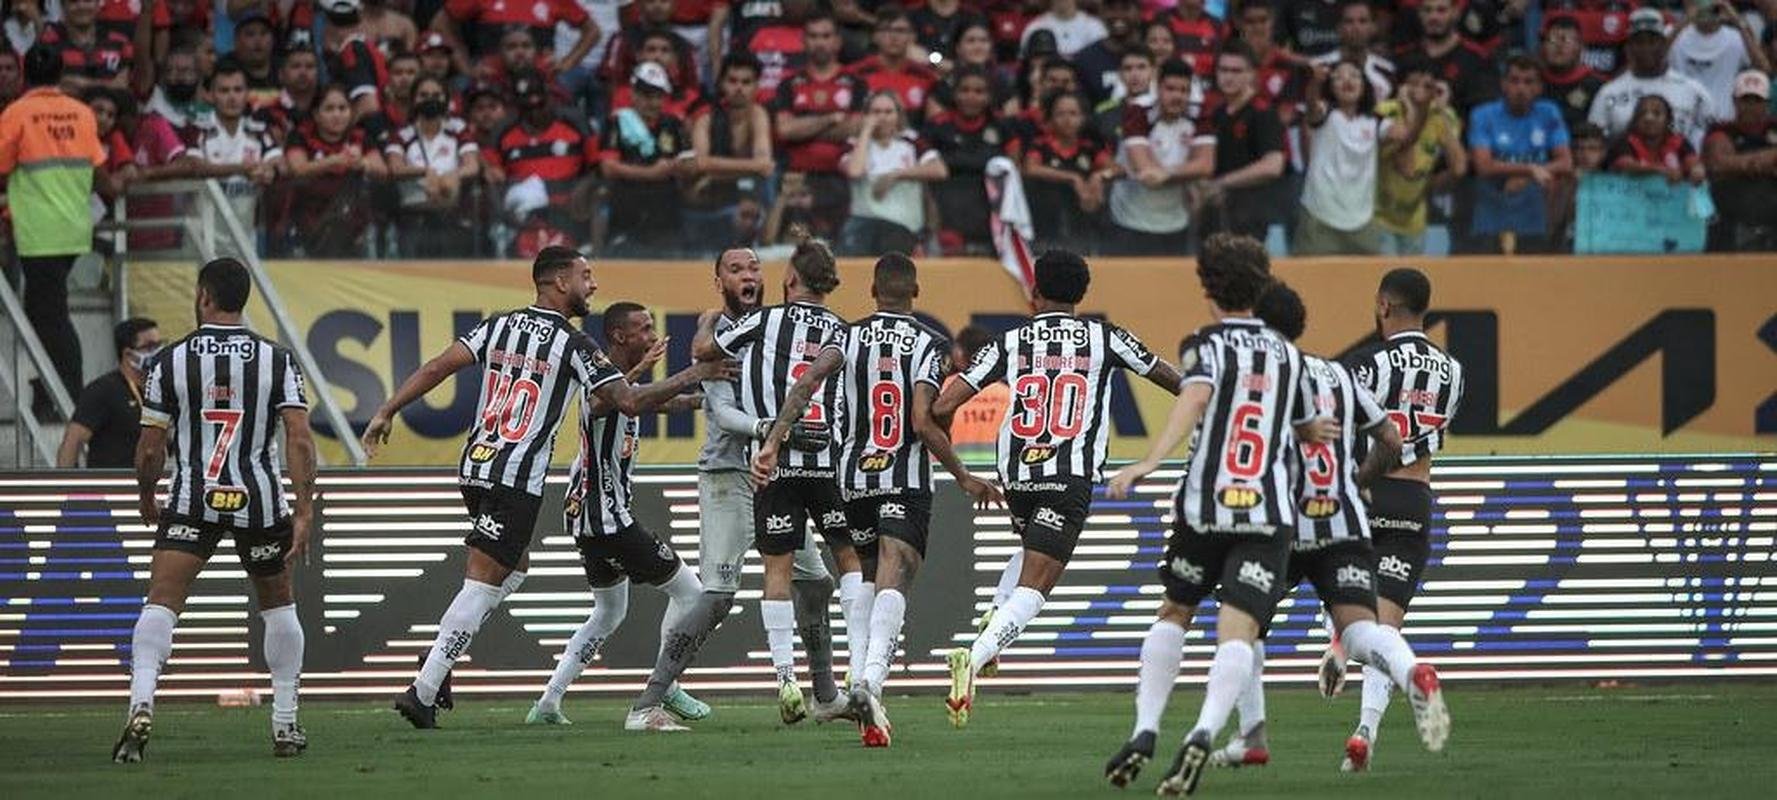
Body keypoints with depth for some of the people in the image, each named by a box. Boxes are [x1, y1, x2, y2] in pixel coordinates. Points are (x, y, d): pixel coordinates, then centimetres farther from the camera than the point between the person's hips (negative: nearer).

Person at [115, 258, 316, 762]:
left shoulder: (169, 362, -1)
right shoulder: (277, 361, 1)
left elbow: (151, 449, 1)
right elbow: (299, 441, -8)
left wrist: (145, 497, 20)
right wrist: (304, 513, -6)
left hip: (191, 502, -2)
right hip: (260, 502, 2)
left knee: (161, 604, -6)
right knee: (278, 606, 21)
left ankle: (141, 706, -29)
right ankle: (285, 724, 21)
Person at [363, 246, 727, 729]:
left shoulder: (498, 327, 10)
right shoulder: (573, 345, -7)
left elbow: (437, 368, 4)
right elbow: (629, 401, -10)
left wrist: (388, 412, 8)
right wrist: (696, 377, -1)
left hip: (475, 468, 7)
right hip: (518, 479, -7)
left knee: (515, 568, 23)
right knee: (481, 585, -6)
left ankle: (439, 663, 11)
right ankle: (422, 691, -11)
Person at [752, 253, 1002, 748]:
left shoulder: (848, 337, 6)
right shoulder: (930, 345, -1)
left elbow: (806, 383, -12)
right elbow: (923, 422, -12)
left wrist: (772, 443, -16)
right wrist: (963, 478, -2)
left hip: (853, 479, 3)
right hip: (906, 483, -3)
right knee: (892, 582, -16)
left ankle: (860, 676, 10)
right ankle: (870, 680, -39)